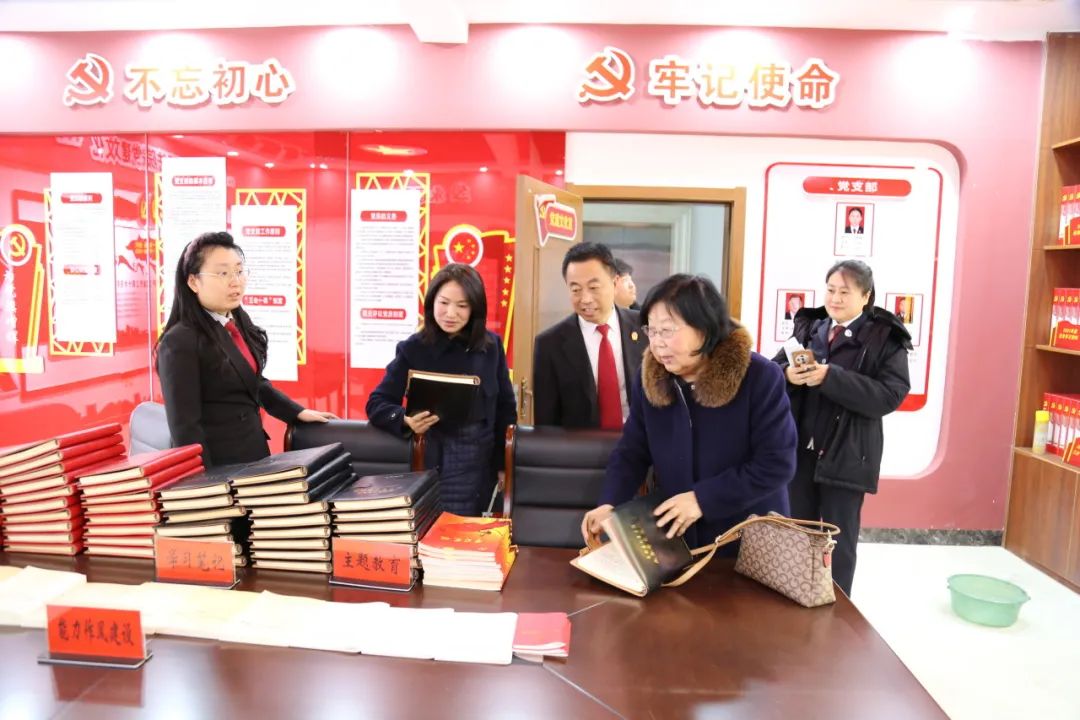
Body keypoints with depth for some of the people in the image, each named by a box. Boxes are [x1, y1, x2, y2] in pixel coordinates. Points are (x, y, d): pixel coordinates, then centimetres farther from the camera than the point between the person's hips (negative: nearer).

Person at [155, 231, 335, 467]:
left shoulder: (239, 322, 5)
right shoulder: (180, 343, -19)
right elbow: (185, 427, -20)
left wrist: (297, 412, 16)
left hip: (255, 452, 8)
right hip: (219, 466, -8)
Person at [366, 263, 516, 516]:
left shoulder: (491, 345, 3)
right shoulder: (413, 348, -4)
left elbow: (505, 406, 8)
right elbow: (377, 403, -2)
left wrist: (505, 464, 5)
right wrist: (406, 421, -23)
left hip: (483, 460, 2)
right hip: (435, 461, -2)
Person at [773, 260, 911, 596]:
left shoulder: (887, 338, -6)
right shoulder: (808, 327, 7)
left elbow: (891, 395, -17)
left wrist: (830, 377, -25)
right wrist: (788, 375, -17)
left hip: (846, 455, -4)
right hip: (799, 450, 4)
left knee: (839, 541, 10)